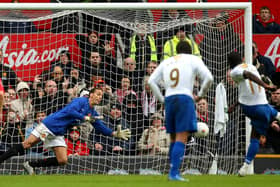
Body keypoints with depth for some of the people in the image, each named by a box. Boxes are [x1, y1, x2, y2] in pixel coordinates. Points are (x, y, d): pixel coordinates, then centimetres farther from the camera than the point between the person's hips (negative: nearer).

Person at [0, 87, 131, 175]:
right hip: (50, 124, -8)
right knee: (26, 145, -16)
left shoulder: (92, 113, 15)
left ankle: (31, 165, 4)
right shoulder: (81, 101, -9)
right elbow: (70, 111, -25)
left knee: (63, 160, -4)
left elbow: (101, 128, 23)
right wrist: (85, 118, -23)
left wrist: (115, 134, 16)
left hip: (58, 134, 8)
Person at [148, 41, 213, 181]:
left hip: (169, 100, 5)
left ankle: (173, 172, 14)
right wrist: (200, 95, 9)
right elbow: (208, 78, -2)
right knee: (181, 138, -10)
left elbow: (151, 81, 15)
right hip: (185, 98, -5)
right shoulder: (193, 59, 9)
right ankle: (174, 173, -21)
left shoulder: (166, 62, 21)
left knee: (174, 139, 15)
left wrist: (162, 100, 15)